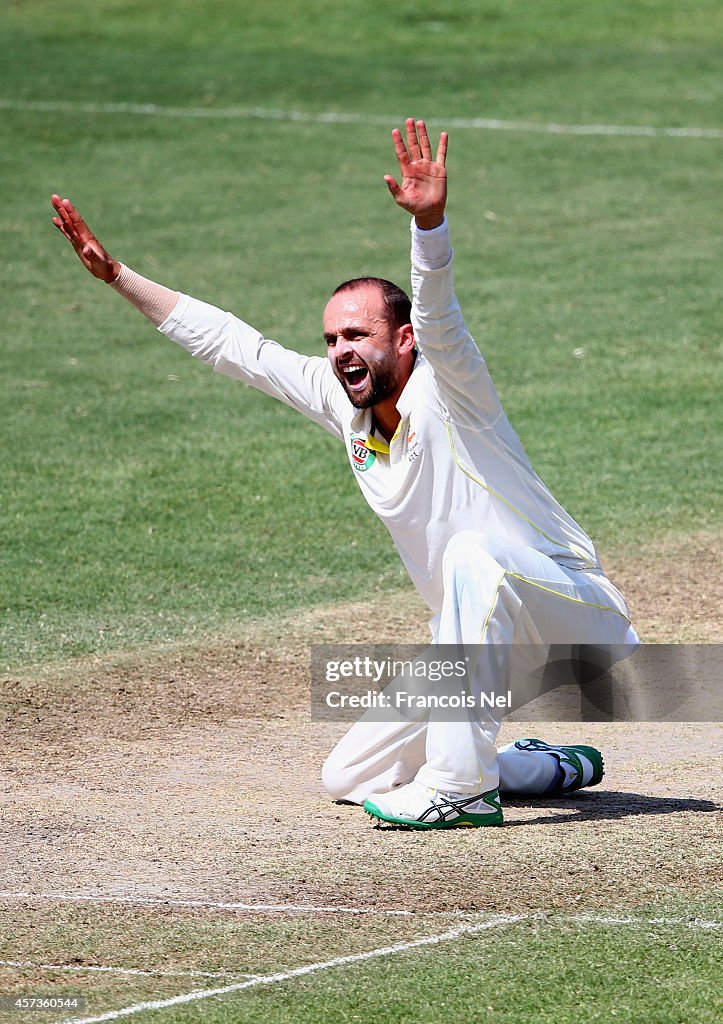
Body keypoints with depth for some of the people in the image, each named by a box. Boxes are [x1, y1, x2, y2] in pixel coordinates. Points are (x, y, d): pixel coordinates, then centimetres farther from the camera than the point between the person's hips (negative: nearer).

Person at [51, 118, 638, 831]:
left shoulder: (446, 388, -18)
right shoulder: (342, 402, 2)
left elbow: (438, 314, -39)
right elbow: (232, 344, 7)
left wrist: (429, 220, -58)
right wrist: (115, 276, 5)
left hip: (575, 611, -9)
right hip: (474, 630, 9)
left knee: (474, 555, -38)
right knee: (349, 777, 8)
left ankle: (459, 787, -35)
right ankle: (560, 768, 20)